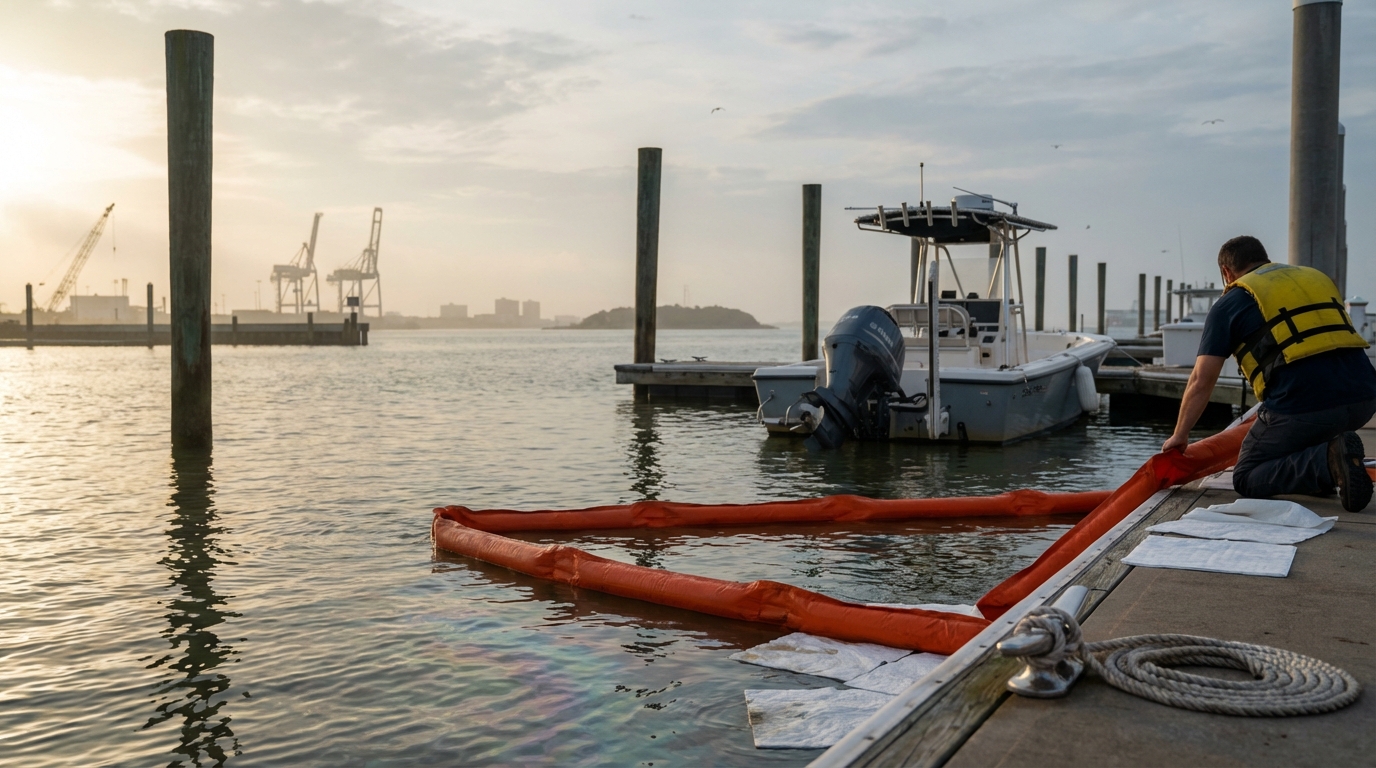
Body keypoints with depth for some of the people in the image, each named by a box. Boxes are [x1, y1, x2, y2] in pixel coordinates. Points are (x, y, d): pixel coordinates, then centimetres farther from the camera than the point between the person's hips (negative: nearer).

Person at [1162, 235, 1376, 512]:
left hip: (1303, 404, -6)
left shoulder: (1231, 303, 10)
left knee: (1246, 479, 9)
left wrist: (1179, 436, 20)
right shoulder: (1316, 277, 26)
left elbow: (1201, 382, 7)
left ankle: (1326, 461, -13)